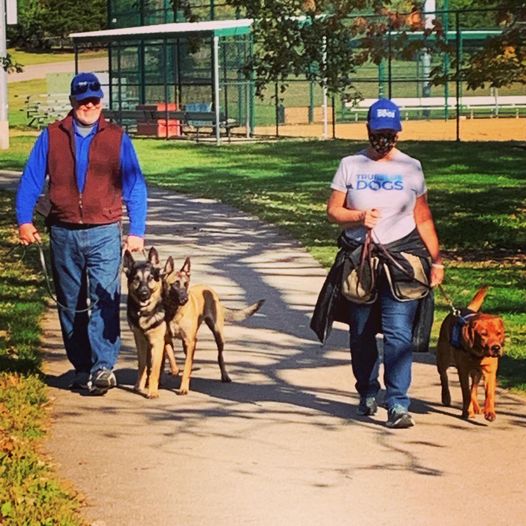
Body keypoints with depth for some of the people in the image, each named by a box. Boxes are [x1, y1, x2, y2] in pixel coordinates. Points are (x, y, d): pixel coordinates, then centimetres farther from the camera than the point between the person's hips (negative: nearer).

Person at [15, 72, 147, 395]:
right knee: (70, 305, 8)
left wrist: (137, 231, -2)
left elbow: (135, 187, 5)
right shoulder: (51, 137, 8)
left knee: (104, 301, -13)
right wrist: (24, 220, -5)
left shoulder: (117, 138, 5)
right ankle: (82, 368, 17)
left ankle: (103, 367, -17)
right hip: (64, 234, 2)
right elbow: (31, 180, 6)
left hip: (104, 234, -2)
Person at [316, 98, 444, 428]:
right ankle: (367, 394, 29)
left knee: (398, 333, -12)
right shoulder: (350, 166, 7)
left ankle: (398, 405, -14)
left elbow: (423, 219, 11)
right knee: (361, 333, 9)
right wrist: (359, 217, -13)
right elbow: (333, 211, 7)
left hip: (401, 259, -1)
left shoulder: (411, 168, 8)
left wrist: (436, 260, 6)